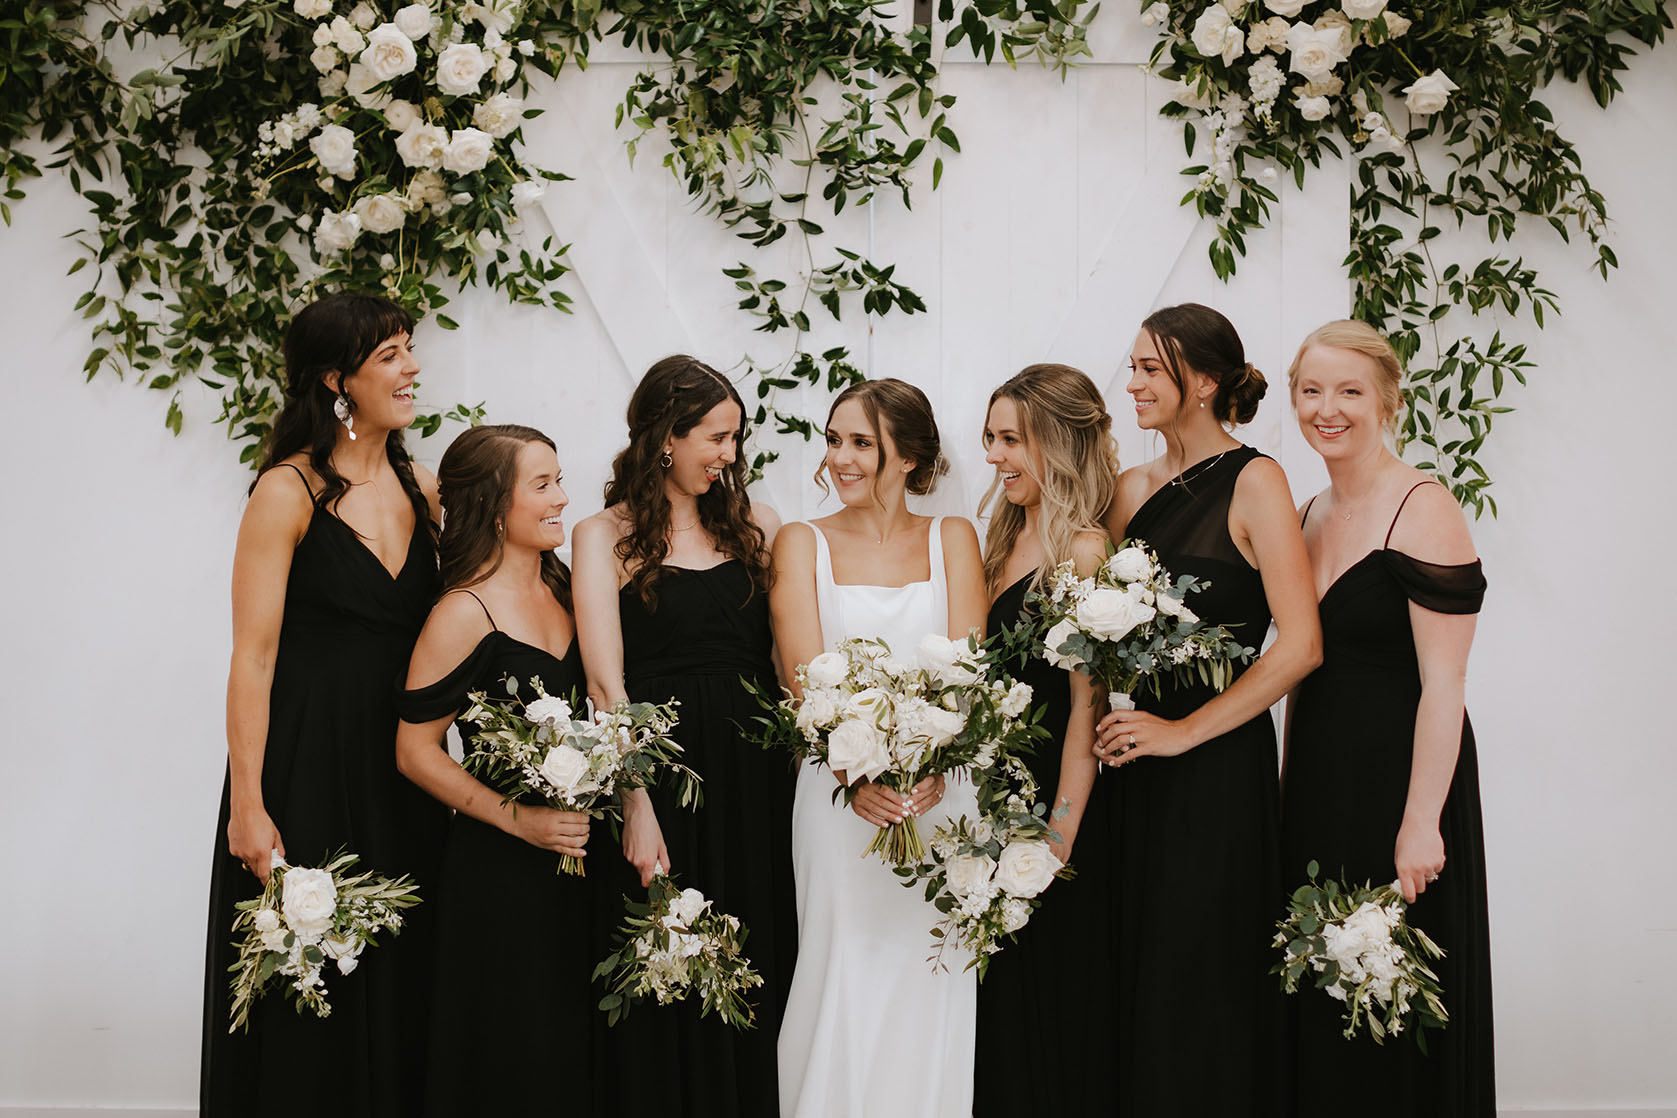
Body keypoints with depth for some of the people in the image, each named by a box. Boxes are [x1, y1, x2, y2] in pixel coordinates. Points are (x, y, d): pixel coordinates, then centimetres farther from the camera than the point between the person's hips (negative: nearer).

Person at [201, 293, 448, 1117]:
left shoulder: (421, 487, 9)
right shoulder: (289, 491, -9)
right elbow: (253, 657, -12)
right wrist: (247, 805, -17)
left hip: (400, 770, 6)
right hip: (307, 763, -6)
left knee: (397, 980, 11)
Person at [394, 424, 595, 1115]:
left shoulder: (563, 586, 7)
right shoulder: (465, 613, -13)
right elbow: (416, 751, -12)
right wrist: (518, 819, -16)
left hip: (574, 861, 7)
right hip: (497, 875, -6)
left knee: (572, 1050, 12)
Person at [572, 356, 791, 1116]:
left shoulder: (754, 525, 12)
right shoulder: (604, 537, 0)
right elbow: (607, 684, -8)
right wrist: (637, 809, -16)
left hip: (755, 779, 4)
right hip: (661, 778, -3)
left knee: (757, 982, 8)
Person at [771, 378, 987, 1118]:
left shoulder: (952, 539, 9)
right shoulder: (803, 544, 6)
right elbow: (803, 673, -5)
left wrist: (933, 765, -20)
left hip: (939, 790, 1)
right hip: (839, 792, -1)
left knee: (929, 983, 3)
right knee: (842, 980, -1)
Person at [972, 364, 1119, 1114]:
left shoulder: (1082, 551, -13)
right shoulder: (1006, 541, 12)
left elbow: (1086, 707, -17)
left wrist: (1057, 841, -18)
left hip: (1056, 803, -8)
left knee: (1057, 1013, 2)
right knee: (1002, 1013, 14)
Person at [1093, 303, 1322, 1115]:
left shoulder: (1253, 482, -7)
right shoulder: (1134, 489, 11)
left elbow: (1300, 646, -14)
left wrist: (1186, 730, -14)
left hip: (1219, 764, -6)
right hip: (1139, 758, 6)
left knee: (1199, 980, -1)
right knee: (1134, 975, 8)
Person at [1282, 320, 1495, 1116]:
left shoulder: (1421, 508, -12)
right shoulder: (1308, 516, 11)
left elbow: (1443, 684, -16)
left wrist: (1421, 822, -21)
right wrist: (1290, 788, 12)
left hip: (1397, 777, -7)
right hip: (1318, 783, 7)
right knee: (1320, 1011, 12)